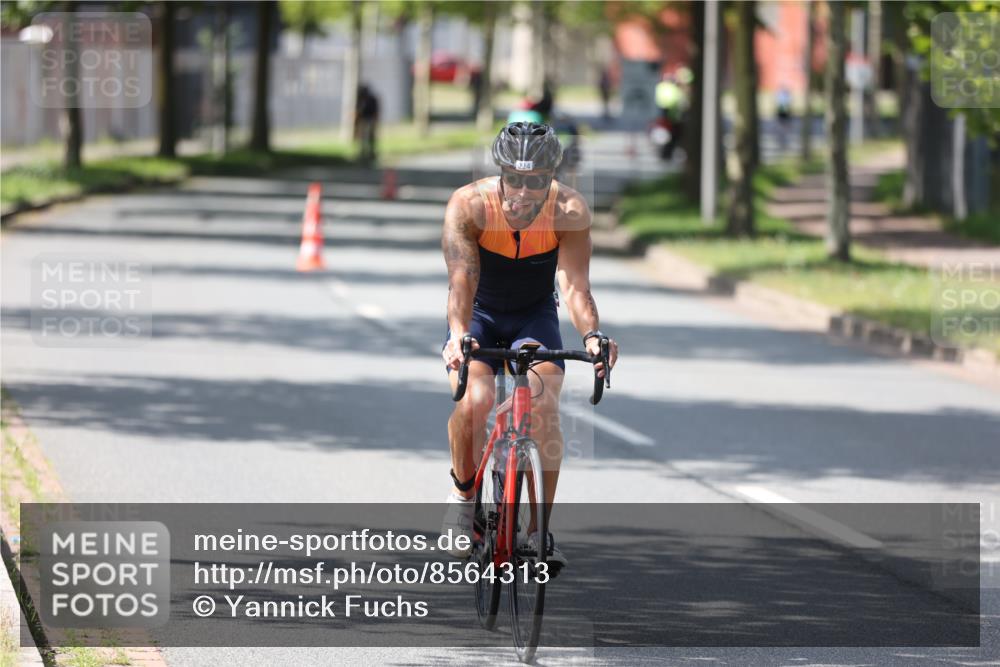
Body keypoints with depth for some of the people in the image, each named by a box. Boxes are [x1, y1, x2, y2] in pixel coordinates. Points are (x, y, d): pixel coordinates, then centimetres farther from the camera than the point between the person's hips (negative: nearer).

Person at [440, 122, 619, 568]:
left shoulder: (570, 211, -25)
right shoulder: (469, 205, -28)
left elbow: (575, 284, -33)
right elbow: (461, 280, -38)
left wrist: (592, 335, -52)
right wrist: (459, 334, -56)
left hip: (534, 317, 1)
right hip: (479, 317, -1)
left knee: (544, 406, -25)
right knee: (474, 400, -28)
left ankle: (541, 530, -12)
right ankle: (463, 495, 1)